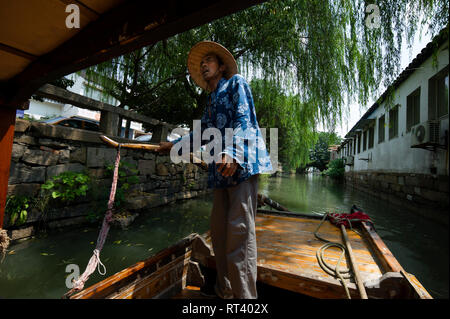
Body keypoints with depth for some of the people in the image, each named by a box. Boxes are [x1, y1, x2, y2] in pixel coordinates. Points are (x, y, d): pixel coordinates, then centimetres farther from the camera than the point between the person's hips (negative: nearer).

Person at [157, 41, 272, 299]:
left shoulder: (236, 83, 10)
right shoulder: (211, 102, 30)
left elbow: (244, 118, -8)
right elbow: (200, 135, 34)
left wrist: (232, 152, -23)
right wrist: (173, 145, 40)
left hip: (242, 163, -7)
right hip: (222, 171, 8)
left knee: (239, 229, -12)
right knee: (219, 228, 8)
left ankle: (245, 294, 1)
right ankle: (224, 290, 23)